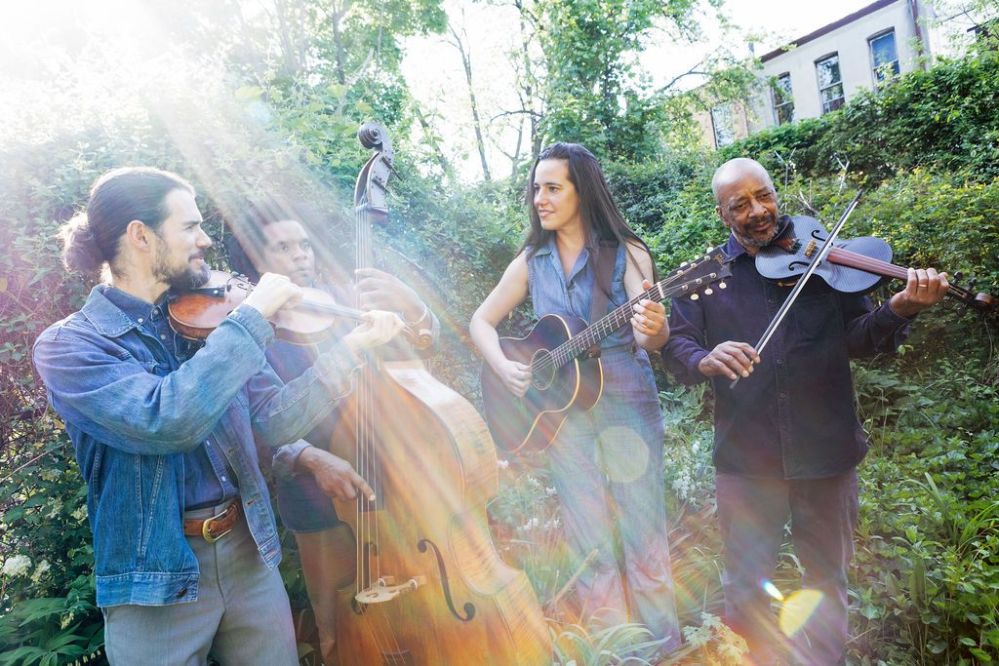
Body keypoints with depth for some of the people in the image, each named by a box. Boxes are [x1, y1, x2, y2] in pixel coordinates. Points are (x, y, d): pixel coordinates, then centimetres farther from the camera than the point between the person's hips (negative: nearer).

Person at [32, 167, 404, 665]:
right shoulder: (66, 346, -11)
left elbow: (271, 422, -3)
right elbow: (166, 421, -30)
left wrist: (349, 348, -11)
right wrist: (253, 316, -24)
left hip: (249, 555, 5)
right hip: (155, 578, -4)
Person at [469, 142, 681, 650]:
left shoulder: (626, 253, -5)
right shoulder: (532, 261, 6)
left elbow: (650, 337, -15)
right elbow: (481, 322, 10)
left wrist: (651, 329, -39)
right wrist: (504, 368, -8)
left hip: (627, 408, -3)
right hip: (559, 412, 3)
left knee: (642, 536, 5)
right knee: (592, 548, 10)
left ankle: (665, 643, 26)